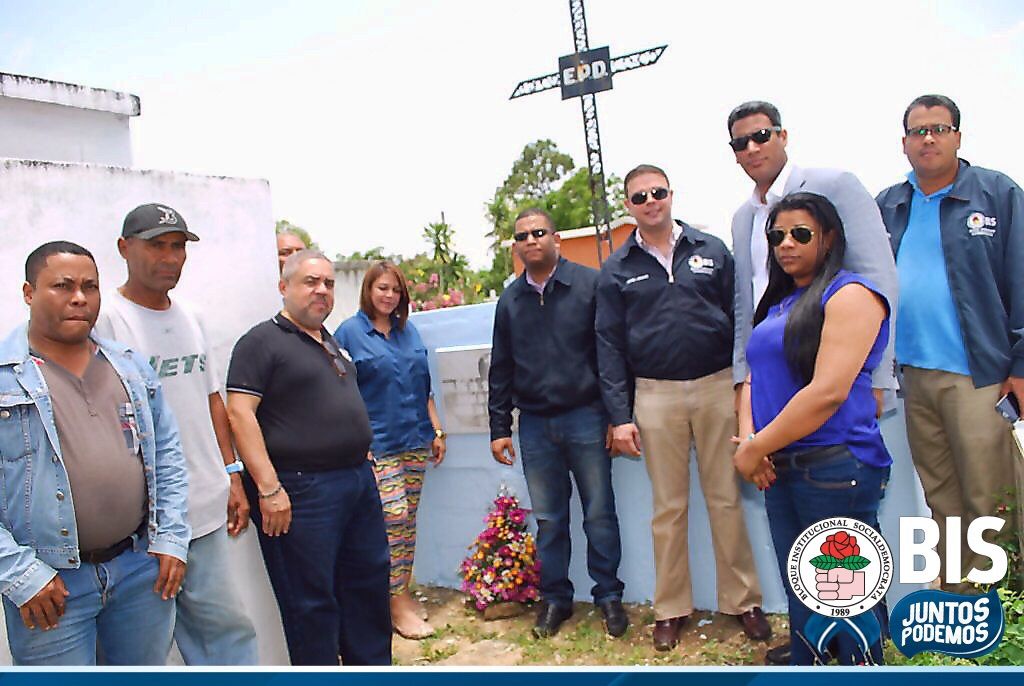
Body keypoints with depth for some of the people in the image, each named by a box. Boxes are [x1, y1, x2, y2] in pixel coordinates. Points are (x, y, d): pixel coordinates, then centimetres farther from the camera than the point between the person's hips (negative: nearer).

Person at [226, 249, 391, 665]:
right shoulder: (263, 341, -8)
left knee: (368, 587, 18)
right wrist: (268, 488, -22)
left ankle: (373, 665, 34)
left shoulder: (330, 343, 17)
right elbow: (239, 413, -17)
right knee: (313, 602, 2)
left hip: (359, 481, 9)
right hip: (302, 490, -8)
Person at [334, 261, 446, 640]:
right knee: (393, 516, -9)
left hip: (414, 440, 6)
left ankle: (403, 591, 23)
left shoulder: (408, 331, 12)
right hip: (376, 443, -5)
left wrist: (436, 430, 13)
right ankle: (397, 604, 3)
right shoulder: (349, 332, -3)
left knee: (408, 519, 10)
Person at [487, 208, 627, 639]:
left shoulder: (589, 284, -3)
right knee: (548, 518, 11)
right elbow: (500, 369, 12)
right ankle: (555, 598, 25)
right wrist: (499, 428, 9)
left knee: (599, 513, 5)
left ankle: (609, 595, 21)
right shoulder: (509, 301, 9)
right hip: (534, 424, 3)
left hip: (585, 417, -3)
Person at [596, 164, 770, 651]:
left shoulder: (712, 250, 6)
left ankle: (743, 601, 21)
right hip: (656, 395, 0)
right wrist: (620, 416, -3)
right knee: (668, 506, 8)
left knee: (726, 498, 6)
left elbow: (740, 320, 5)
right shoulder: (617, 269, 6)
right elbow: (609, 345, 3)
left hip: (717, 387, 0)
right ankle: (671, 609, 20)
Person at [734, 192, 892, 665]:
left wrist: (754, 449, -14)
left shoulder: (849, 293, -9)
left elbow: (828, 392, -19)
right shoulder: (777, 304, 16)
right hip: (780, 468, 8)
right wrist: (748, 438, -4)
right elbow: (754, 377, 16)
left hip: (834, 467, -8)